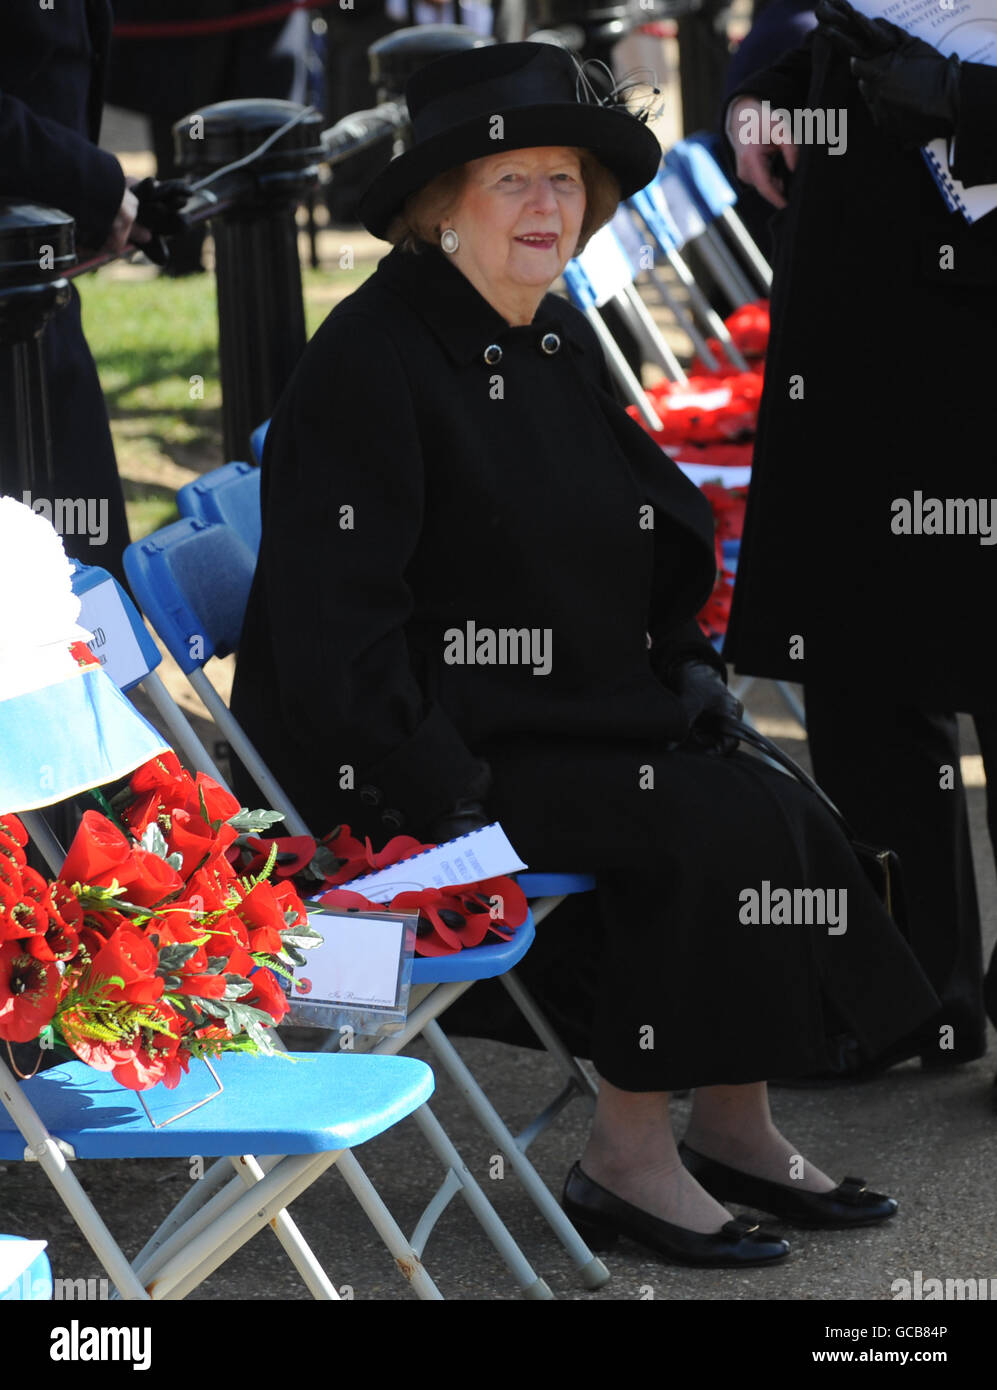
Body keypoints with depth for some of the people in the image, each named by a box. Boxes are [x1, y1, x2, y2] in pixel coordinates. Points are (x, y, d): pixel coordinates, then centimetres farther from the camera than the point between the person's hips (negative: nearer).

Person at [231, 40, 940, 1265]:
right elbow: (336, 616, -18)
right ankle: (626, 1157, -12)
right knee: (712, 826, -22)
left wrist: (684, 670, 10)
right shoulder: (370, 358, -14)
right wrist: (441, 791, -22)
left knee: (783, 808, -10)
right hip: (442, 750, -8)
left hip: (578, 720, 8)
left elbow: (664, 534, 24)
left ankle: (735, 1131, 0)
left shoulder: (559, 343, 13)